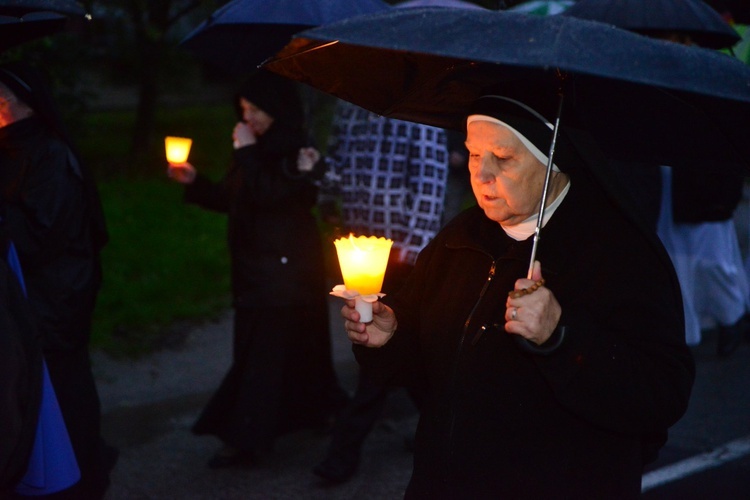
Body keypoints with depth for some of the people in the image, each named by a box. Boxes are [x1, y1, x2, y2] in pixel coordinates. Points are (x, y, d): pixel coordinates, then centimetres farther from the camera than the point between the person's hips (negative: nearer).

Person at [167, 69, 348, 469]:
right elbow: (228, 199, 14)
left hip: (285, 266, -8)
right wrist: (194, 182, 0)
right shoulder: (261, 150, 9)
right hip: (256, 264, 8)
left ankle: (247, 439, -3)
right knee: (291, 344, 14)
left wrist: (247, 151, -18)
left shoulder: (295, 153, -13)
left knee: (265, 349, -6)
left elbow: (266, 195, -25)